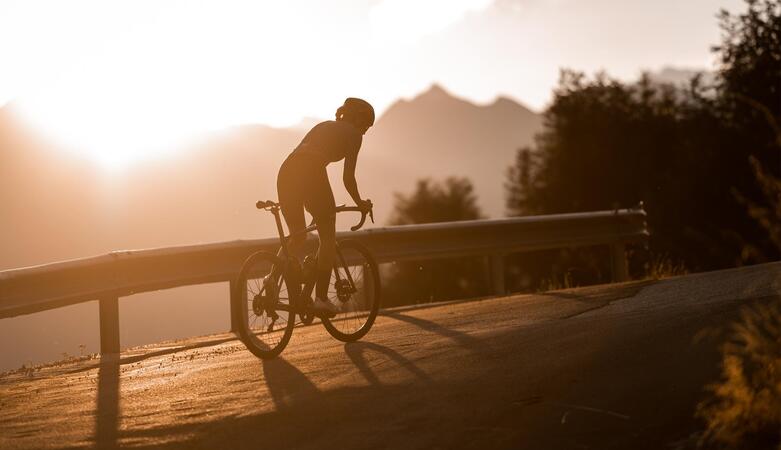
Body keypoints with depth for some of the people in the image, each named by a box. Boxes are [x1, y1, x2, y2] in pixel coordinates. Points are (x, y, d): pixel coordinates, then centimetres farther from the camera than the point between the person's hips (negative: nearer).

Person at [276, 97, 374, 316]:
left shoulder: (323, 126, 33)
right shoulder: (353, 134, 15)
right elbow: (348, 177, 9)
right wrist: (359, 202, 25)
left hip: (286, 170, 6)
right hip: (312, 174, -6)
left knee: (297, 238, 19)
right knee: (328, 238, 9)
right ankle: (321, 298, 4)